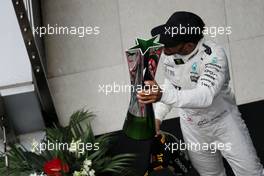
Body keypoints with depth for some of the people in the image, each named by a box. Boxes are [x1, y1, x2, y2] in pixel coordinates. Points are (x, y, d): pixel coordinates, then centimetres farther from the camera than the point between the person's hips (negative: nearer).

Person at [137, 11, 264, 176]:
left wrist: (163, 95, -58)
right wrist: (157, 116, 0)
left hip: (224, 122, -4)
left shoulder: (214, 55, -30)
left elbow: (205, 96, -43)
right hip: (192, 129, 4)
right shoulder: (167, 53, -13)